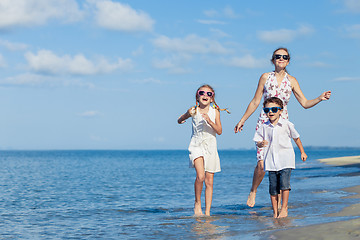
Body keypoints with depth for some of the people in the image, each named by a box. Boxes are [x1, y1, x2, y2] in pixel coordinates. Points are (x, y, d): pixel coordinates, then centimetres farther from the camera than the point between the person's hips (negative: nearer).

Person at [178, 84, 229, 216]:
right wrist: (181, 120, 0)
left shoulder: (215, 111, 0)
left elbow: (219, 131, -7)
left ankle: (207, 212, 9)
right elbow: (179, 120, 17)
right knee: (200, 176, -22)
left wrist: (210, 121, -18)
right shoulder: (194, 111, -1)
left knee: (209, 181, 2)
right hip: (196, 146, -2)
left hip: (210, 147, 2)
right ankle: (197, 203, 0)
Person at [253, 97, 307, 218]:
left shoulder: (286, 124, 1)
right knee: (273, 187, 2)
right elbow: (258, 141, 8)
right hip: (271, 161, 2)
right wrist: (261, 143, -16)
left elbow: (296, 138, 14)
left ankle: (284, 209, -2)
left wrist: (302, 152, 21)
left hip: (285, 159, -2)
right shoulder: (264, 127, 4)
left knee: (284, 183, -14)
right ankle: (275, 212, 11)